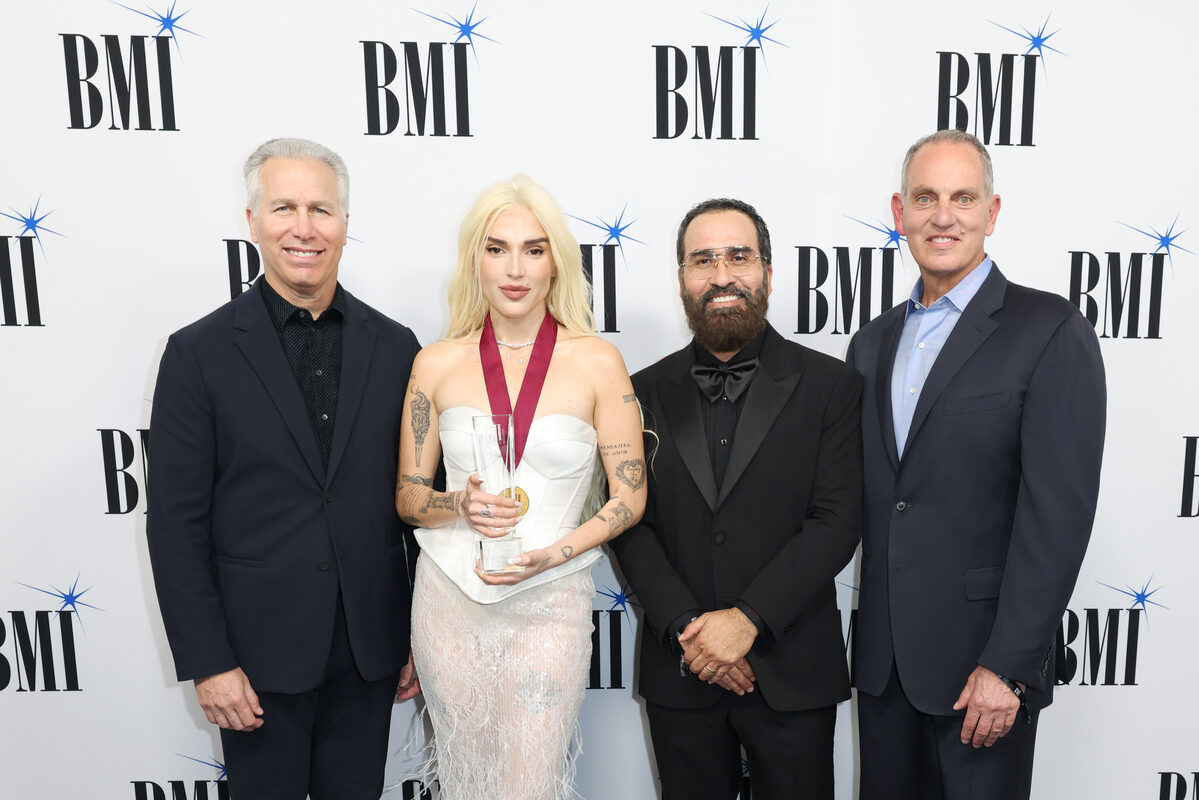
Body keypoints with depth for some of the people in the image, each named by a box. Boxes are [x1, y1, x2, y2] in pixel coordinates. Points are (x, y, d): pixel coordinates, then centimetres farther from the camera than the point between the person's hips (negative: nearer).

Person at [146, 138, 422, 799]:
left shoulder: (393, 347, -1)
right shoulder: (200, 353, -7)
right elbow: (175, 521, -6)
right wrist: (206, 663, -9)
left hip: (370, 646, 2)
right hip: (260, 649, -2)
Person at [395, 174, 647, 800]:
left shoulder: (596, 362, -5)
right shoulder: (437, 363, 0)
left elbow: (630, 495, -1)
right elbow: (408, 497, 6)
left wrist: (552, 554, -14)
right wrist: (462, 505, -15)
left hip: (549, 604, -2)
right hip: (450, 601, 2)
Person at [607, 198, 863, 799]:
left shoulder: (829, 385, -3)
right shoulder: (647, 392, 3)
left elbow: (836, 522, -9)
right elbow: (630, 523, -1)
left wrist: (747, 619, -16)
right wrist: (688, 628, -11)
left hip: (792, 675, -1)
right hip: (679, 673, 2)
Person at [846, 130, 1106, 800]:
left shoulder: (1051, 331, -9)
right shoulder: (873, 343, 9)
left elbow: (1058, 514, -14)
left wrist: (1007, 667, -16)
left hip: (984, 663, -5)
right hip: (883, 657, 5)